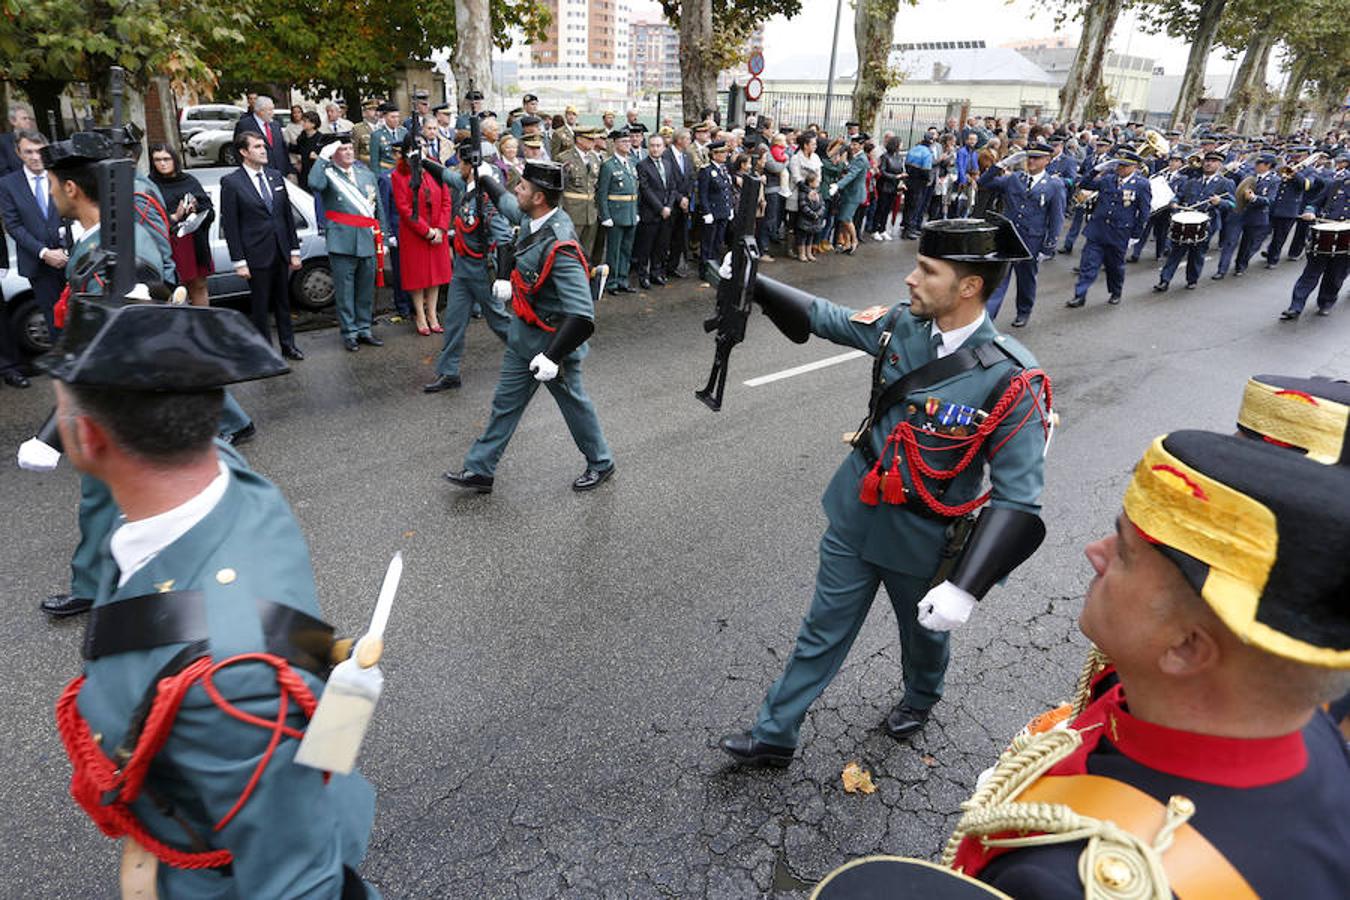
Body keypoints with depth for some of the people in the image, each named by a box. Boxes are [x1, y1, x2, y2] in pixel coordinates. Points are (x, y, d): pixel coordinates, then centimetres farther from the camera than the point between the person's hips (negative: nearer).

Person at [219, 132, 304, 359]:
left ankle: (288, 345, 26)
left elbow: (288, 215, 12)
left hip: (281, 253, 5)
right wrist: (239, 262, -11)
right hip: (256, 255, -4)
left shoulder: (276, 177, 8)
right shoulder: (231, 183, -6)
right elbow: (229, 225, -7)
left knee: (283, 302, 14)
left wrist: (294, 251, 8)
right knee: (260, 306, 5)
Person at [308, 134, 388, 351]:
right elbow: (314, 184, -24)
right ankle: (349, 333, 9)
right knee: (345, 290, 0)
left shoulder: (367, 174, 16)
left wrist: (382, 239, 14)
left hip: (368, 240, 5)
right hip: (342, 242, -5)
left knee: (367, 289, 11)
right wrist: (323, 156, -17)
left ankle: (364, 329, 22)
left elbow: (379, 208, 17)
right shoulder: (328, 174, 0)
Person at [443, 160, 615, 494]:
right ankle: (479, 470, 25)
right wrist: (484, 177, 31)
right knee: (505, 403, 14)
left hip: (553, 340, -8)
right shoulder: (533, 218, -6)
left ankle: (601, 463, 35)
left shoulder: (559, 246, -31)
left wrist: (554, 357, -36)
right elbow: (506, 204, 22)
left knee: (574, 403, 12)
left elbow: (582, 315, -36)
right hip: (523, 334, 8)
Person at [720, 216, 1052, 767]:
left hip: (920, 537, -3)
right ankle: (774, 735, 32)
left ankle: (921, 698, 60)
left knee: (924, 628, 27)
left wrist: (966, 587, -31)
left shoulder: (1012, 381, -25)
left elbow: (1018, 499, -24)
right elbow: (826, 317, 5)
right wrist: (752, 282, -1)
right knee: (822, 632, 16)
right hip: (854, 514, 3)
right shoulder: (903, 325, -11)